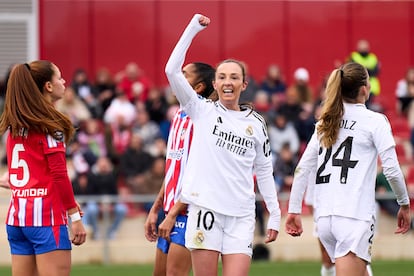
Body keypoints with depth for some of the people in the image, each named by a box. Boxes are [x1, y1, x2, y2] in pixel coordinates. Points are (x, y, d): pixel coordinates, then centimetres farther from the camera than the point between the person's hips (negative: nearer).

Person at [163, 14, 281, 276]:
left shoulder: (256, 123, 11)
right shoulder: (202, 111, 5)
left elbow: (264, 171, 16)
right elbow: (173, 70, -6)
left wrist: (275, 214, 11)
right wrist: (193, 28, -6)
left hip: (241, 215, 2)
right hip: (205, 207, -1)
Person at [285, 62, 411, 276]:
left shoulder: (325, 123, 13)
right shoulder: (375, 121, -3)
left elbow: (302, 168, 11)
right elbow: (392, 170, -7)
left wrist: (293, 210, 15)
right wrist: (404, 204, 7)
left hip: (324, 218, 7)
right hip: (355, 218, -7)